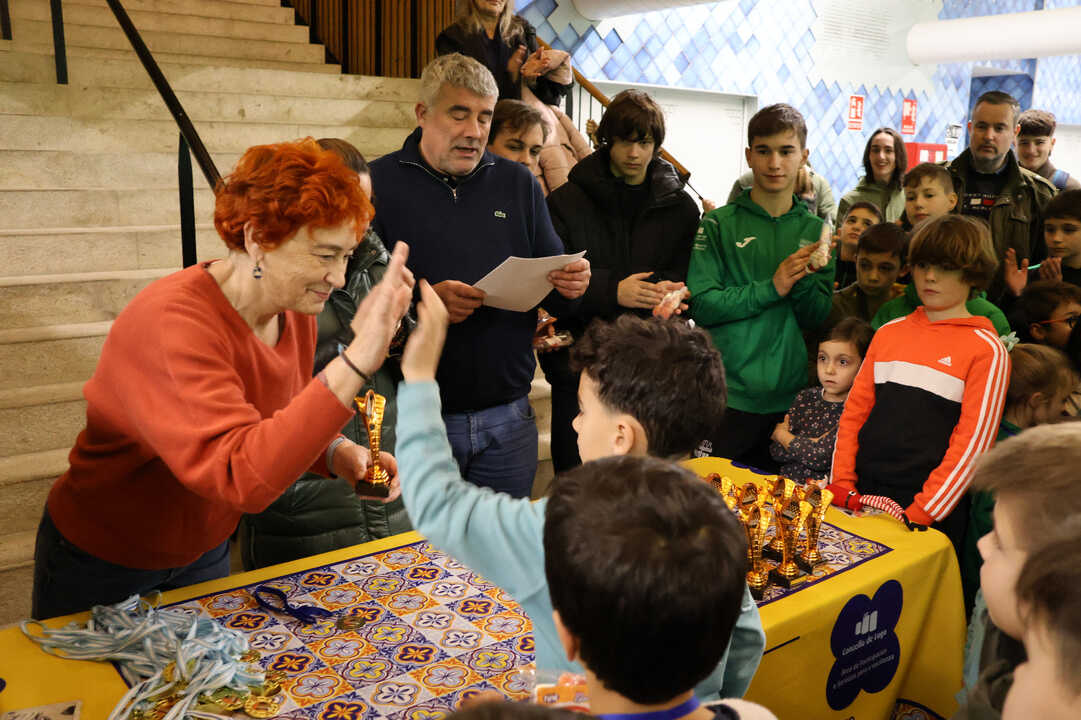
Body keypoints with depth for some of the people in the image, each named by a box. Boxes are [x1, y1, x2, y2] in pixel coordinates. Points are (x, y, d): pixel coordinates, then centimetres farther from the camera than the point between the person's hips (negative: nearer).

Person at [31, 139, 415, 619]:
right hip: (100, 566, -6)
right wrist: (356, 361, -50)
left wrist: (338, 456, -19)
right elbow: (242, 475, -45)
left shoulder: (293, 311, -11)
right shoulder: (169, 323, -33)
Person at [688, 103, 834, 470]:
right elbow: (701, 305, -10)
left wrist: (802, 281, -16)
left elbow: (819, 319, 3)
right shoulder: (719, 224, -2)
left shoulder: (815, 231, 7)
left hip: (790, 397, 3)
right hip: (725, 395, -3)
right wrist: (770, 289, -17)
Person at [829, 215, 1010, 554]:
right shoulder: (889, 332, 9)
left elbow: (972, 443, -9)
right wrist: (842, 486, 0)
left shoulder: (986, 350, -5)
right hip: (862, 498, 4)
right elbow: (855, 410, 9)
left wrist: (919, 513, -13)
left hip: (930, 516, -4)